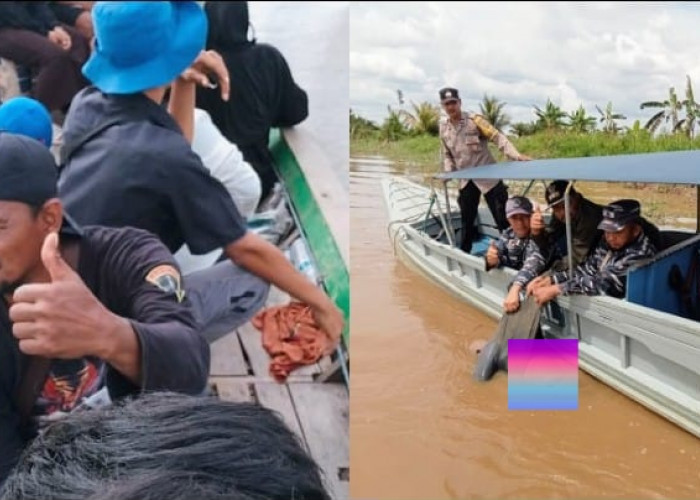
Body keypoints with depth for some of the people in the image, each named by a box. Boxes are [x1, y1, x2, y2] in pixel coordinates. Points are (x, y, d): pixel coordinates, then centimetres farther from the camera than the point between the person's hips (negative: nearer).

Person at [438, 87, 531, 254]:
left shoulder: (474, 120, -11)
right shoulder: (443, 129, 5)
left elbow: (498, 138, -16)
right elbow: (447, 155, 16)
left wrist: (516, 155, -28)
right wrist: (448, 172, -2)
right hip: (466, 180, 5)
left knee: (502, 217, -3)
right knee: (466, 219, 14)